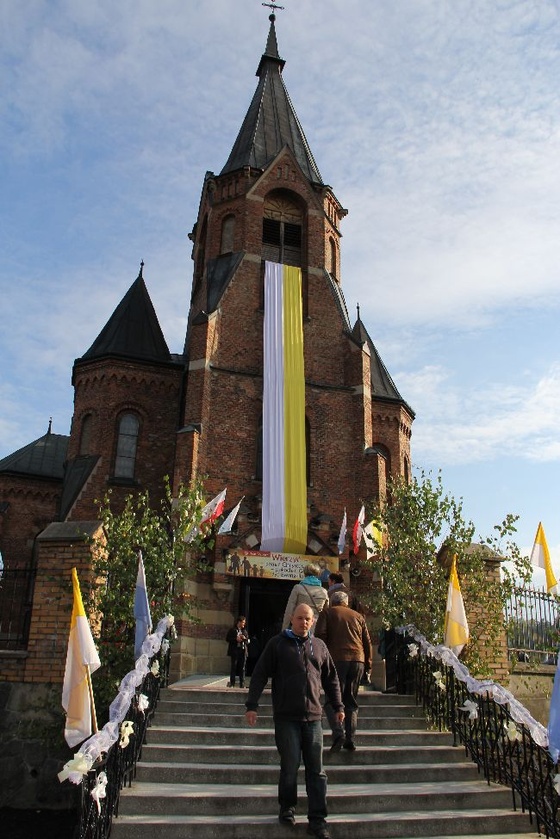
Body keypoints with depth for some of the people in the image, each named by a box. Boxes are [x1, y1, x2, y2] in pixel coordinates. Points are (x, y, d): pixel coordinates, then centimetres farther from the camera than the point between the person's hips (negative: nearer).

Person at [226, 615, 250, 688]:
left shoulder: (245, 631, 14)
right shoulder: (232, 630, 2)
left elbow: (248, 641, 15)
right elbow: (227, 639, -2)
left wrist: (245, 638, -6)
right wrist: (236, 639, -13)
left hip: (243, 651, 4)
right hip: (235, 650, -3)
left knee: (242, 668, 3)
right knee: (233, 667, -2)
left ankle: (242, 683, 7)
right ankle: (232, 683, 5)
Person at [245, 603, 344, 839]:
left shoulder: (319, 646, 11)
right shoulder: (277, 643, 1)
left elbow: (331, 679, 19)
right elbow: (259, 675, -1)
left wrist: (338, 707, 16)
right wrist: (252, 705, -7)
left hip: (313, 717, 3)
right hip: (286, 716, -3)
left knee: (316, 770, 4)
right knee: (290, 766, 2)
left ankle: (317, 820, 12)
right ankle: (287, 808, 24)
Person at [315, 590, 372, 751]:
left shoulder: (326, 613, 11)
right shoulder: (358, 616, 20)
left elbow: (320, 635, -2)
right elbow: (367, 642, 17)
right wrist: (368, 664, 19)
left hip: (337, 659, -3)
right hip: (358, 660, 4)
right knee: (351, 701, 11)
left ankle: (338, 734, -18)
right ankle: (350, 739, 6)